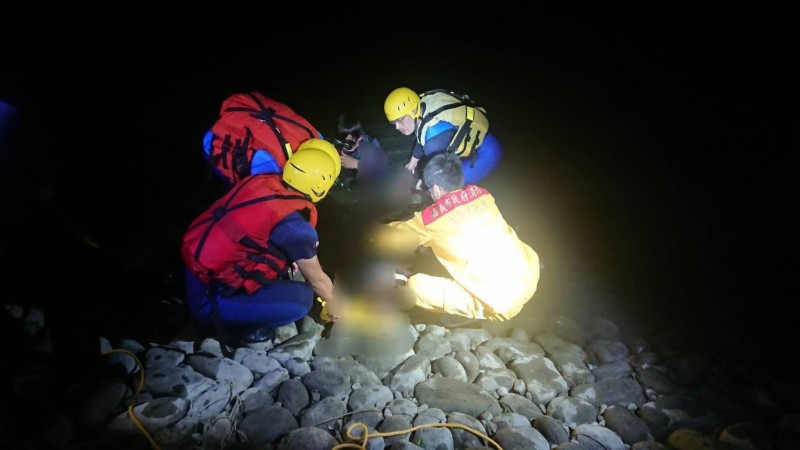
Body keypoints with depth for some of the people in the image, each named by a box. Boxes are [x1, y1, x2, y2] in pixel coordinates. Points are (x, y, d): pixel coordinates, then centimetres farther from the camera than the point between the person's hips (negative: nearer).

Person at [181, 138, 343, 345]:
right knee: (302, 298, -11)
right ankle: (224, 321, 1)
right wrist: (331, 302, 19)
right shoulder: (295, 225, -19)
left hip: (192, 271, 8)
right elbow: (317, 279, -1)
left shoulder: (260, 180, -1)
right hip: (210, 294, -8)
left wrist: (290, 262, 30)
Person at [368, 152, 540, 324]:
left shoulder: (431, 218, -7)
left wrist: (374, 233, 32)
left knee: (416, 285, -1)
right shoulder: (481, 194, 7)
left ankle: (482, 312, 6)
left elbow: (395, 235, 10)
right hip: (530, 276, 6)